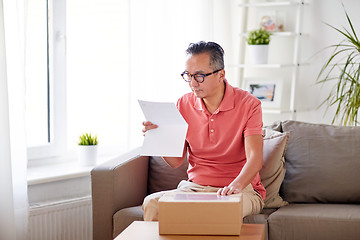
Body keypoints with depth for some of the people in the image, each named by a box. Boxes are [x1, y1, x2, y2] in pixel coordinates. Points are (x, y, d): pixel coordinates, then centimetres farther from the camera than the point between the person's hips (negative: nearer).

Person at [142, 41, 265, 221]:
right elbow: (176, 161, 3)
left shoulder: (248, 105, -8)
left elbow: (255, 158, -19)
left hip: (242, 190, -3)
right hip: (194, 187, 3)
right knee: (151, 203, -23)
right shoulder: (184, 104, 4)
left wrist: (236, 185, -40)